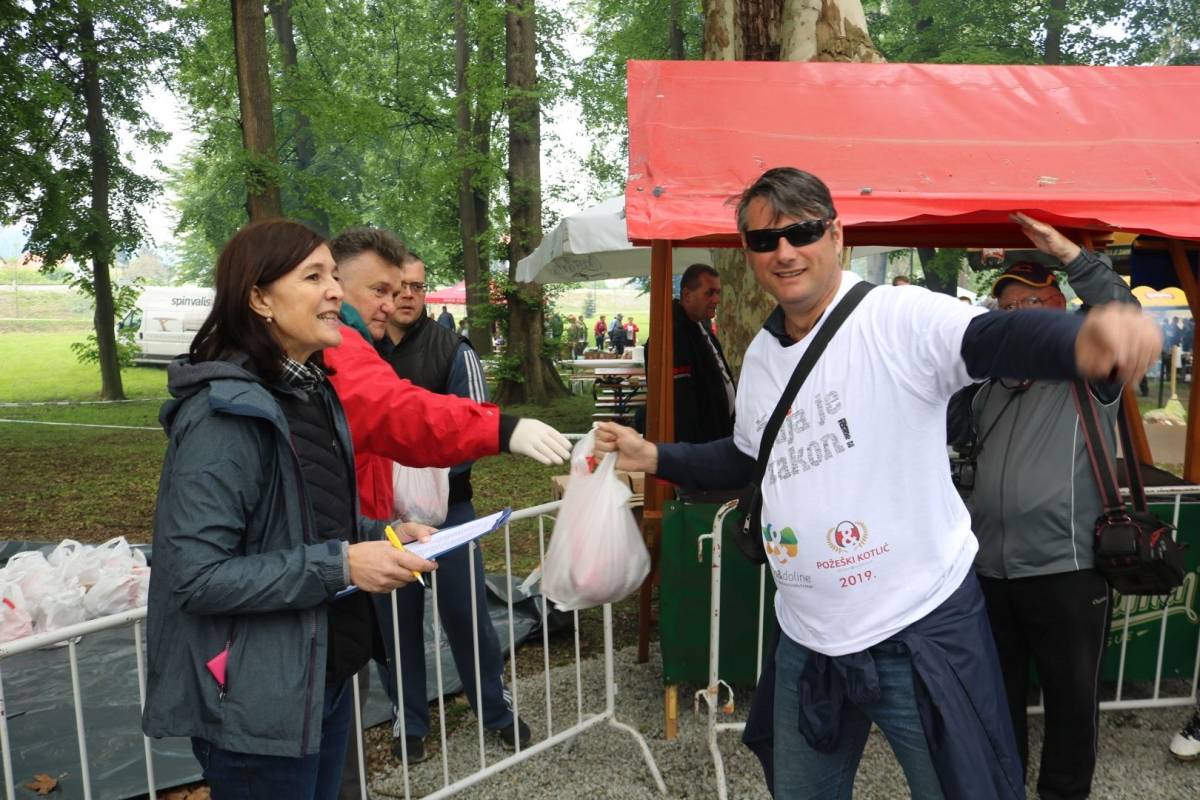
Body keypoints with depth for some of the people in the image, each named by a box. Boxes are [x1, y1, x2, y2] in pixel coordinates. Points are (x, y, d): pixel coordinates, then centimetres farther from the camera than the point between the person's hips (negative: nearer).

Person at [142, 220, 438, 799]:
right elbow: (195, 575, -25)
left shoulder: (314, 394, 7)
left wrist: (380, 535, -1)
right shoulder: (223, 415, -22)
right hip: (258, 703, -8)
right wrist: (339, 567, -26)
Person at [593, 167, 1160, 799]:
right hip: (805, 638, 7)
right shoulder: (760, 354, 7)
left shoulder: (900, 318, -15)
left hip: (921, 628, -6)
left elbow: (997, 338, -35)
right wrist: (653, 456, 9)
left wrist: (1083, 338, -56)